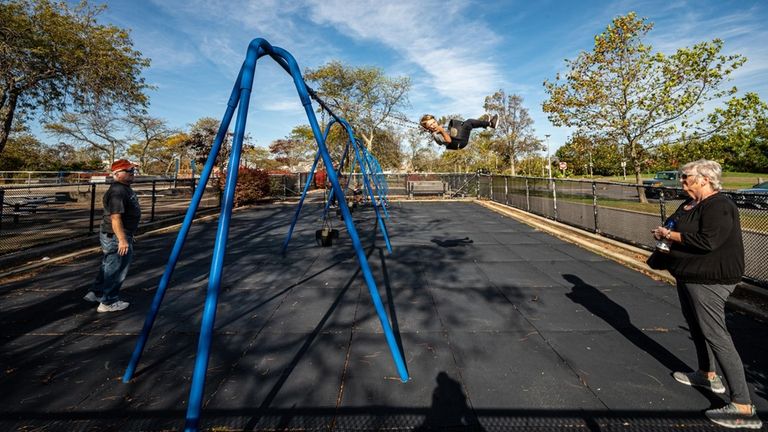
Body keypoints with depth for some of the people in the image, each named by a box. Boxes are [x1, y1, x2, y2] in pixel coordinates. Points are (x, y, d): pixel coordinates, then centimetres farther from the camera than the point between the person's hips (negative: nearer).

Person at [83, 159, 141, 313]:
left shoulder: (125, 188, 12)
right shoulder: (117, 191, -22)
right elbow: (115, 217, -27)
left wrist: (128, 236, 25)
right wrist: (122, 240, -27)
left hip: (114, 236, 11)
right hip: (116, 237, -11)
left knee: (108, 266, 23)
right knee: (116, 270, 1)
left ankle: (96, 293, 37)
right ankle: (108, 302, 14)